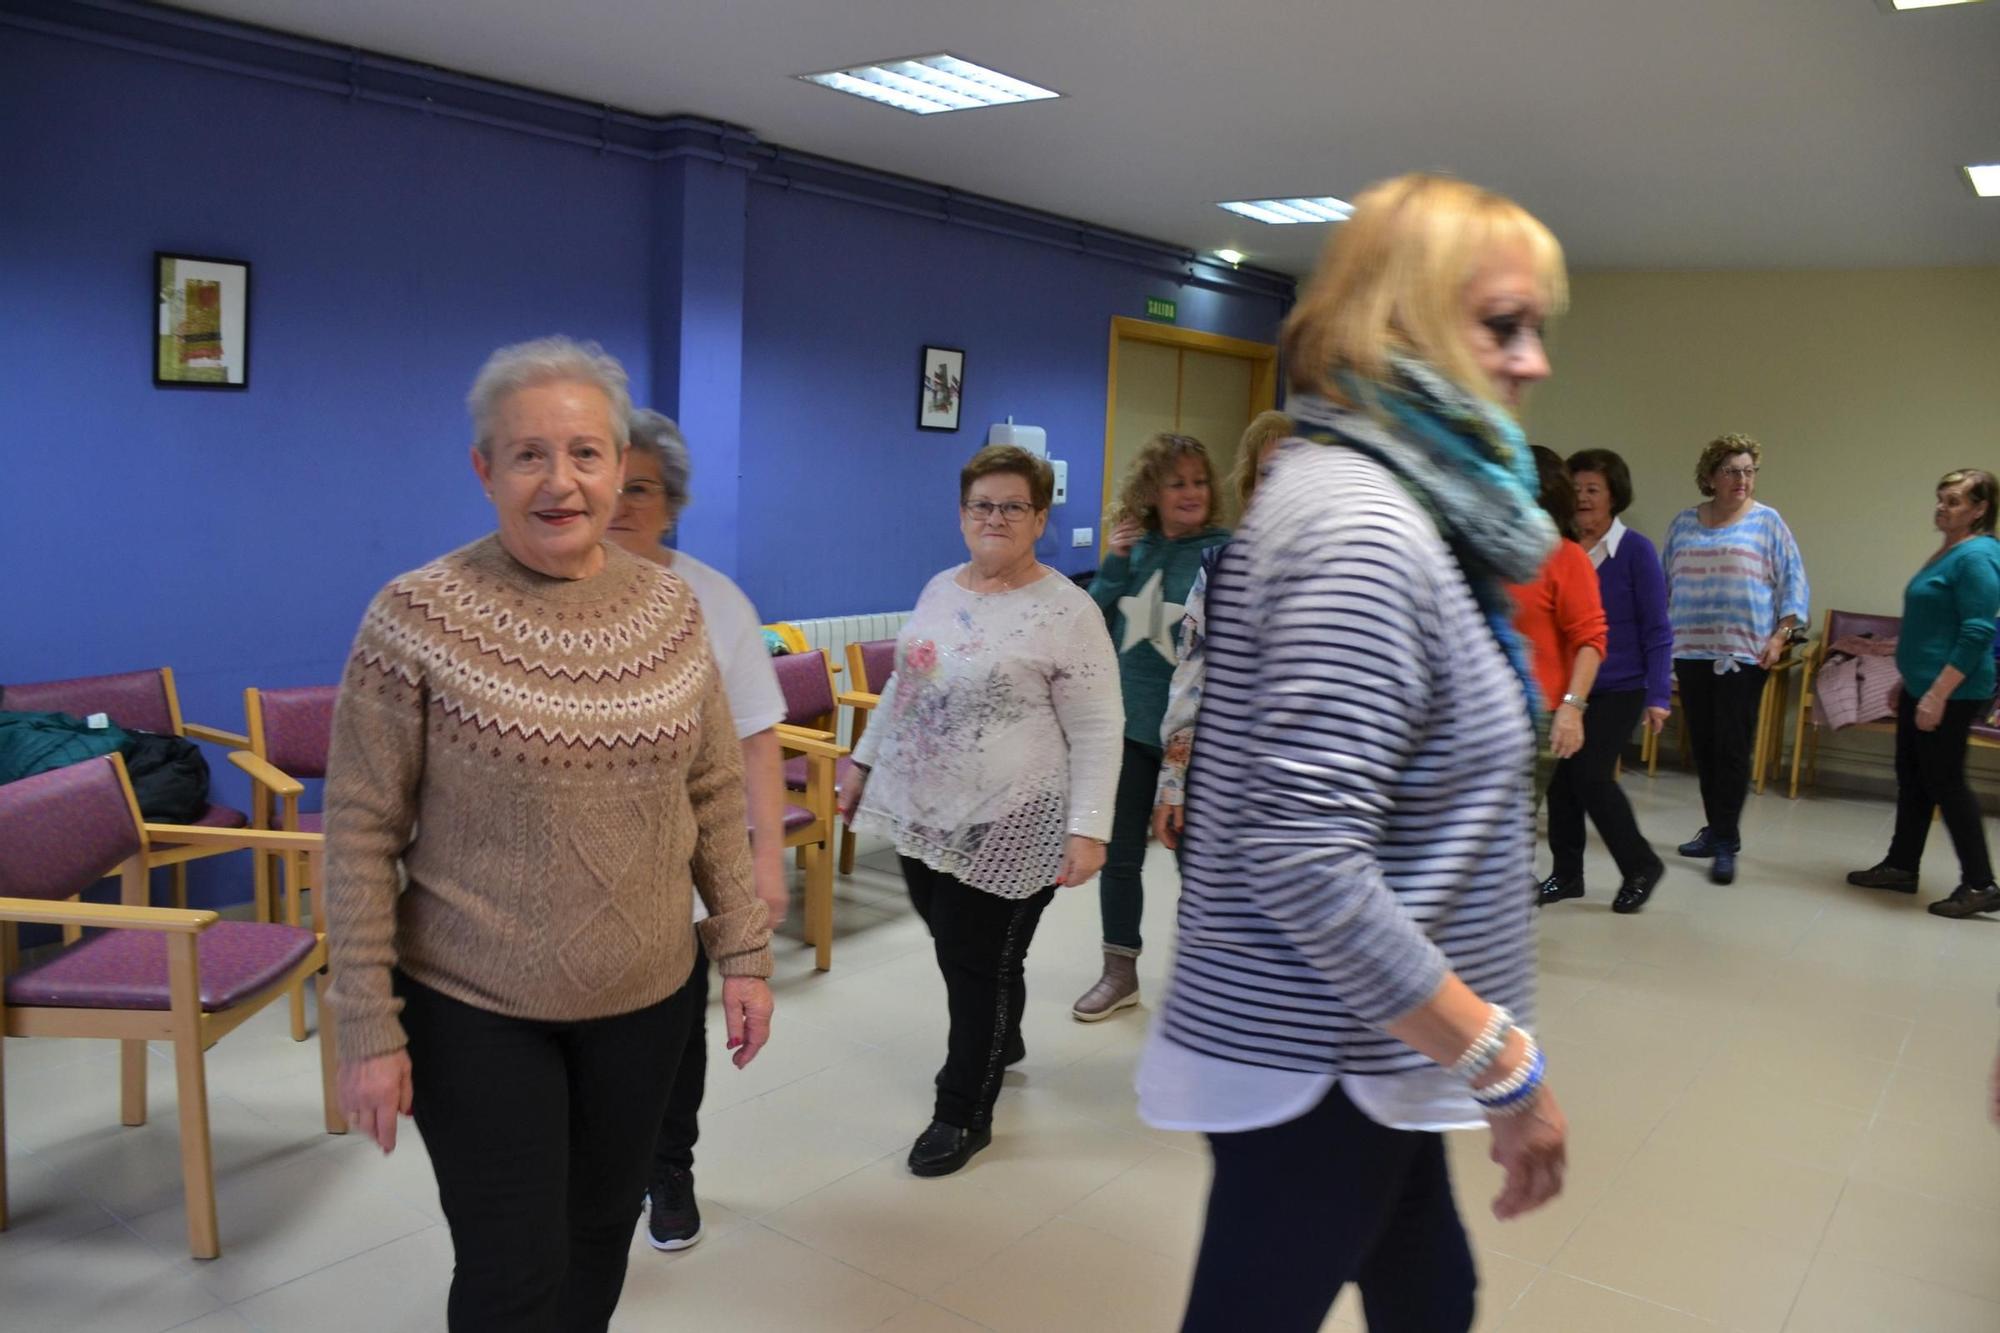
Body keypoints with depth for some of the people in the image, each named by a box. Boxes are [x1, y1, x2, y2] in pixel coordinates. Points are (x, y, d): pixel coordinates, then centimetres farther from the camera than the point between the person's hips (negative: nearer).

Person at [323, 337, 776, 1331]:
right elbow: (360, 835, -10)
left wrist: (744, 952, 5)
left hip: (645, 998, 4)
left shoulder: (669, 607, -1)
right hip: (475, 1012, -3)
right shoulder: (417, 616, -13)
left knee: (600, 1238, 19)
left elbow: (715, 795, 6)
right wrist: (369, 1031, -9)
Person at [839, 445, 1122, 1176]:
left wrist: (1087, 828, -20)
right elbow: (903, 684, 18)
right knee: (956, 947, 21)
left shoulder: (1068, 612, -13)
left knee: (979, 965, 4)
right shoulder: (940, 589, 8)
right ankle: (998, 1041, 48)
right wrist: (865, 762, 18)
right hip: (923, 811, 7)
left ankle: (963, 1114, 22)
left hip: (1005, 827, -6)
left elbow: (1099, 733, -14)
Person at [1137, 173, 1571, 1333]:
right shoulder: (1360, 529, -23)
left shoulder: (1387, 504, 7)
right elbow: (1306, 860, -29)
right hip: (1316, 1063, -9)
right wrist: (1507, 1062, -20)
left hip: (1360, 1046, 9)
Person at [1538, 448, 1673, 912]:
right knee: (1560, 776, 4)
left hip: (1620, 687, -4)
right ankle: (1566, 874, 21)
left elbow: (1657, 630, -7)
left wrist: (1658, 696, -11)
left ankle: (1641, 866, 11)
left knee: (1590, 773, -11)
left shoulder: (1636, 551, -8)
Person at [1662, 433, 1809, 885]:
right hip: (1691, 650, 4)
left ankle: (1726, 842, -2)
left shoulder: (1766, 521, 1)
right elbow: (1667, 583, 17)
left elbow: (1793, 583, 0)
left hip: (1744, 652, -4)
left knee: (1732, 747, -7)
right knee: (1702, 744, 8)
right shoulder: (1683, 524, 10)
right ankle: (1715, 828, 21)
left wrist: (1780, 636, -9)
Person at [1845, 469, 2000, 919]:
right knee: (1912, 777, 15)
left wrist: (1938, 695, -25)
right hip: (1922, 685, 10)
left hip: (1951, 692, -10)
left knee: (1944, 781, -4)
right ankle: (1901, 866, 24)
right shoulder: (1947, 553, 14)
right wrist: (1908, 682, 24)